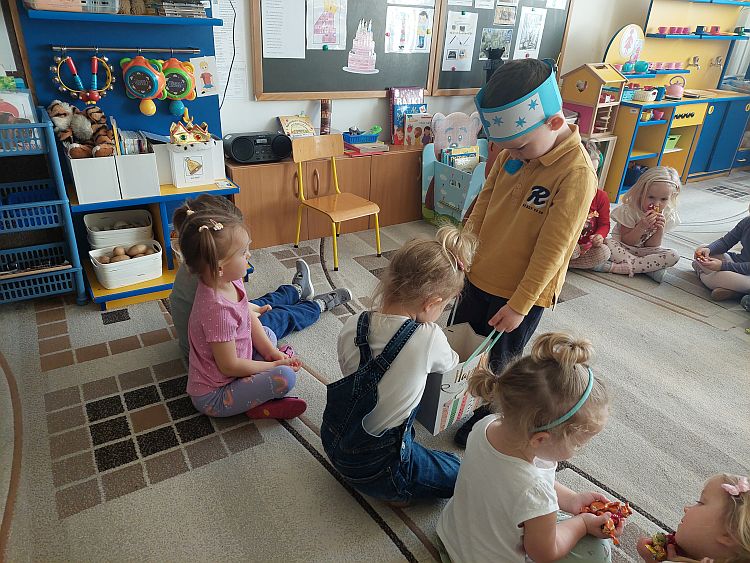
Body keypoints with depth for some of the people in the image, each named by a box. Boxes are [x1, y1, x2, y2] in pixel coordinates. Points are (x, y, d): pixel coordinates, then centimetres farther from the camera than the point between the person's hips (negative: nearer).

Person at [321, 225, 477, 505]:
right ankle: (394, 490, 4)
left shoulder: (352, 326, -14)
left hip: (333, 442, 6)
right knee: (458, 472, 18)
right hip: (375, 466, -5)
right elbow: (449, 364, 0)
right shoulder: (429, 338, -24)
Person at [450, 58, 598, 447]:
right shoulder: (513, 151, -3)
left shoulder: (576, 174, -24)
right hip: (480, 277, 7)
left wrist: (519, 304, -19)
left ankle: (491, 417, 40)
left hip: (522, 293, -7)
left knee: (499, 364, 13)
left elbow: (552, 249, -23)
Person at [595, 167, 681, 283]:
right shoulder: (629, 209, -19)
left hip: (644, 251, 4)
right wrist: (642, 226, -32)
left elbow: (652, 246, -7)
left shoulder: (667, 215, -8)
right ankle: (650, 268, -29)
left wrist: (660, 230, -26)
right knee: (607, 243, -34)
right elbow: (626, 242, -17)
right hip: (623, 249, -3)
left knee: (673, 256, -22)